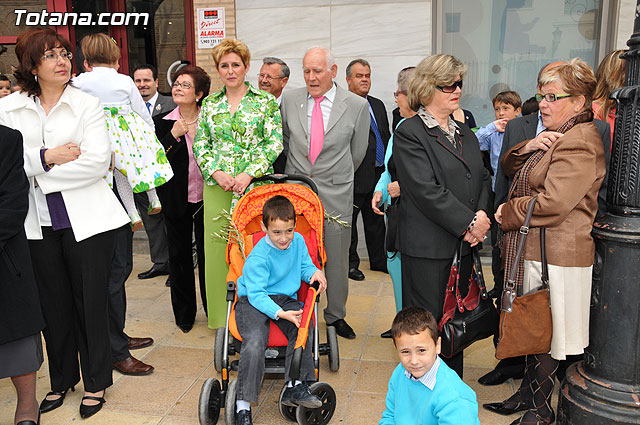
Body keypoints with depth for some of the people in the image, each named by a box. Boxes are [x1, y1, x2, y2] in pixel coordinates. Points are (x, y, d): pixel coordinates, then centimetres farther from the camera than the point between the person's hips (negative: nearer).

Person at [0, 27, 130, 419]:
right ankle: (62, 379, 33)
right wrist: (46, 157, -15)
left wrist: (42, 175, -9)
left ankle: (96, 382, 24)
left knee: (91, 303, 6)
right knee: (55, 304, 13)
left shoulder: (88, 104, -1)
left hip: (87, 220, -2)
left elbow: (97, 162, -12)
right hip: (40, 224, 2)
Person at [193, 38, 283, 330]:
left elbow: (274, 142, -3)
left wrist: (249, 173, -14)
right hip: (217, 187, 3)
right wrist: (216, 172, -7)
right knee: (219, 248, 3)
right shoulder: (209, 104, 13)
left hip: (256, 186, -2)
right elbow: (200, 144, 10)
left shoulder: (266, 101, 4)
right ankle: (223, 318, 16)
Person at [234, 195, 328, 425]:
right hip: (254, 302, -5)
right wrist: (281, 314, -33)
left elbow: (304, 265, 17)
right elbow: (256, 294, -21)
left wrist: (314, 272, -8)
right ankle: (243, 405, -16)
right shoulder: (258, 258, -19)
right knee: (254, 343, -27)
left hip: (286, 299, 5)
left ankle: (295, 386, -14)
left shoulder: (298, 241, 0)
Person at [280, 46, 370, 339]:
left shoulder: (357, 105, -4)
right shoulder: (290, 99, 2)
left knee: (336, 257, 8)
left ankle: (336, 315, 27)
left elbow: (358, 151, 8)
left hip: (336, 194, -1)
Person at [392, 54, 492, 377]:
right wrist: (469, 222, -15)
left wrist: (482, 214, -4)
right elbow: (427, 191, -17)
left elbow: (483, 178, 15)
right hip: (428, 246, -7)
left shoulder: (464, 132, 16)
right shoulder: (409, 133, -8)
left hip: (464, 243, 7)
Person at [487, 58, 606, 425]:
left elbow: (552, 203, -25)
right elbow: (510, 169, 19)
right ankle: (527, 394, 32)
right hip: (533, 251, 10)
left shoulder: (579, 143, -17)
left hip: (555, 258, -9)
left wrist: (508, 214, -9)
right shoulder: (553, 137, 16)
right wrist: (526, 148, -2)